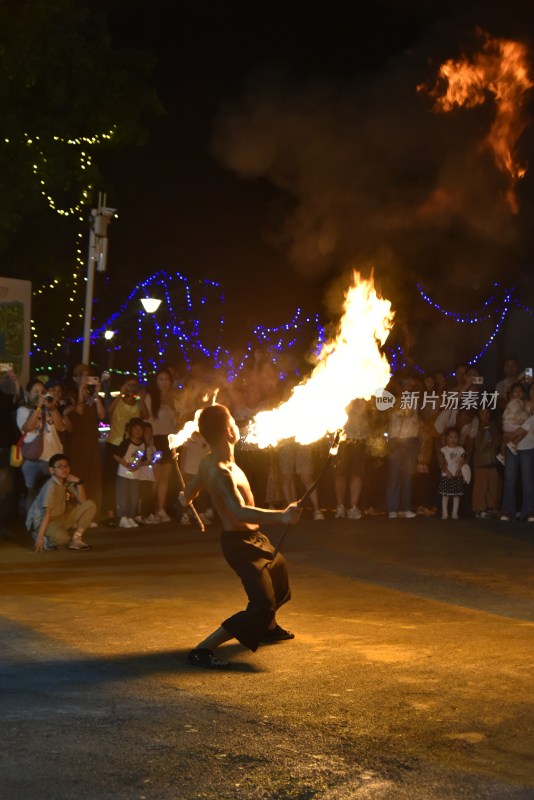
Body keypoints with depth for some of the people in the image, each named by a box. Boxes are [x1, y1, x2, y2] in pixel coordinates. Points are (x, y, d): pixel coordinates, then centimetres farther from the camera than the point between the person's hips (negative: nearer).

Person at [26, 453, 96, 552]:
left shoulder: (68, 482, -1)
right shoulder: (51, 486, -23)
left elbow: (82, 501, -5)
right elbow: (47, 513, -29)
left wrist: (78, 482, -15)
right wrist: (40, 537, -32)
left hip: (60, 518, 8)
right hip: (41, 521, -8)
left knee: (90, 505, -6)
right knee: (62, 537, -39)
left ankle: (75, 540, -2)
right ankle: (46, 538, -4)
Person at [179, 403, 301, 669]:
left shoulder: (207, 463, -1)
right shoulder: (222, 473, -30)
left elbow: (188, 494, 16)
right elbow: (240, 512, -46)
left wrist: (185, 497, 41)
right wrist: (281, 516, -58)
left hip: (252, 538, 10)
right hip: (241, 544, -10)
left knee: (279, 568, 33)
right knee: (263, 606, -18)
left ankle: (267, 627, 55)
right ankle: (203, 649, -17)